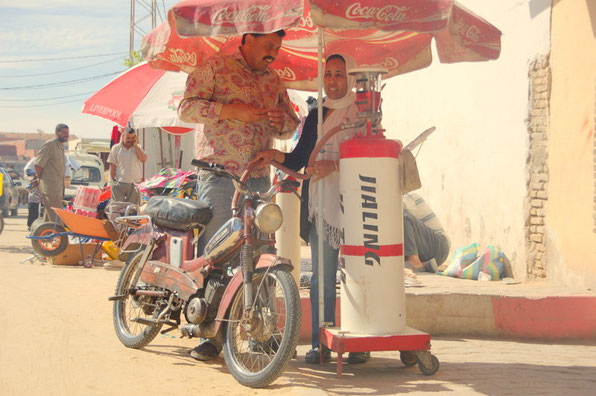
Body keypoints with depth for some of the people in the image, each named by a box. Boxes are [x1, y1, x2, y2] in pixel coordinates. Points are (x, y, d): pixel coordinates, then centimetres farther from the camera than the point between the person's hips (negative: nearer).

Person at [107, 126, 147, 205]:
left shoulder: (138, 148, 10)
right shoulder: (116, 148, 5)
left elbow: (143, 160, -9)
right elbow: (112, 166, 5)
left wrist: (135, 145, -7)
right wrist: (113, 181, -1)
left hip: (134, 184, 2)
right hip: (119, 184, -2)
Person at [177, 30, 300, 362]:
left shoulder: (273, 80, 20)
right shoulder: (214, 67, 3)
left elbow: (290, 125, 24)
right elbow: (187, 108, -7)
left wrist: (282, 120, 0)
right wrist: (233, 111, -16)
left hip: (258, 179, 5)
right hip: (218, 174, -5)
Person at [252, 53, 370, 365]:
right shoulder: (316, 116, 18)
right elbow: (299, 159, 15)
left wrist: (335, 165, -18)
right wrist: (273, 154, -2)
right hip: (321, 203, 4)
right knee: (321, 277, 3)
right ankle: (321, 343, 8)